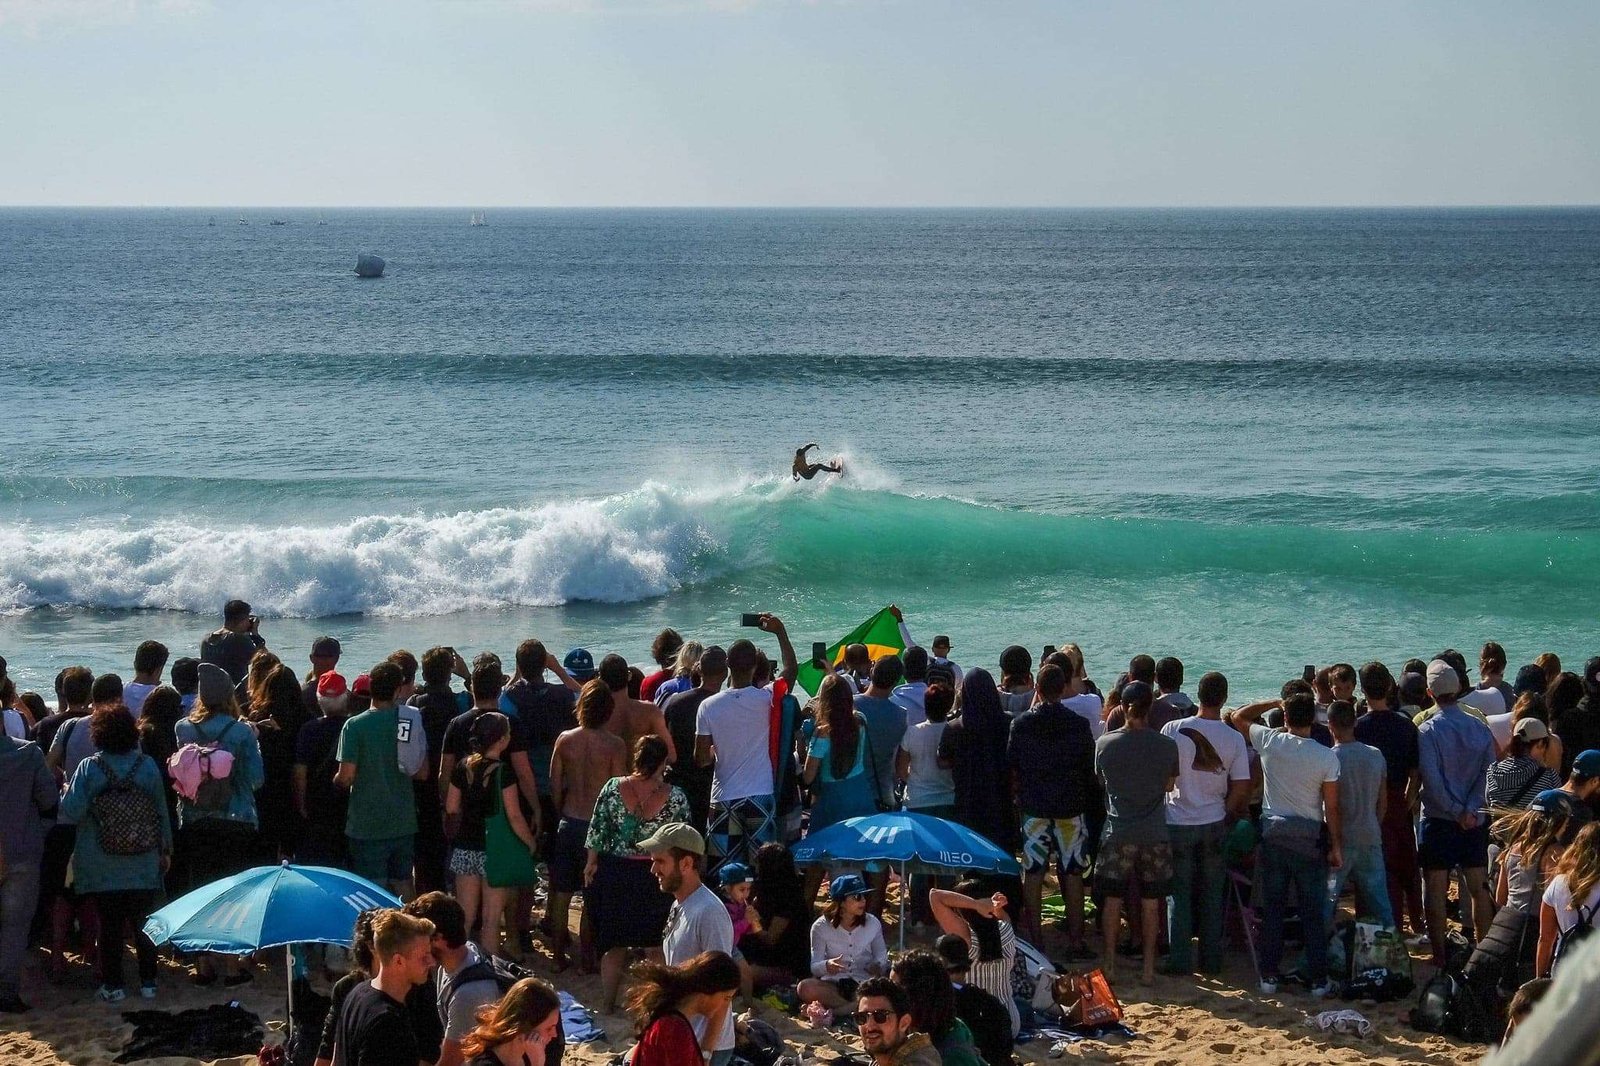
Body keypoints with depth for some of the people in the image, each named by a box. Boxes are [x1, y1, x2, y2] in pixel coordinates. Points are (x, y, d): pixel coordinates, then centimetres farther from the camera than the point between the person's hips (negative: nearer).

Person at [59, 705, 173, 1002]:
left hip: (101, 868, -2)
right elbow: (162, 810, 4)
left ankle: (112, 984, 6)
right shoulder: (147, 765, -3)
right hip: (143, 866, 2)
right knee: (143, 922, 11)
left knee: (109, 925, 4)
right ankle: (148, 982, 15)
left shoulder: (89, 767, -10)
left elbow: (73, 810, -15)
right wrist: (165, 849, 14)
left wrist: (65, 791, 6)